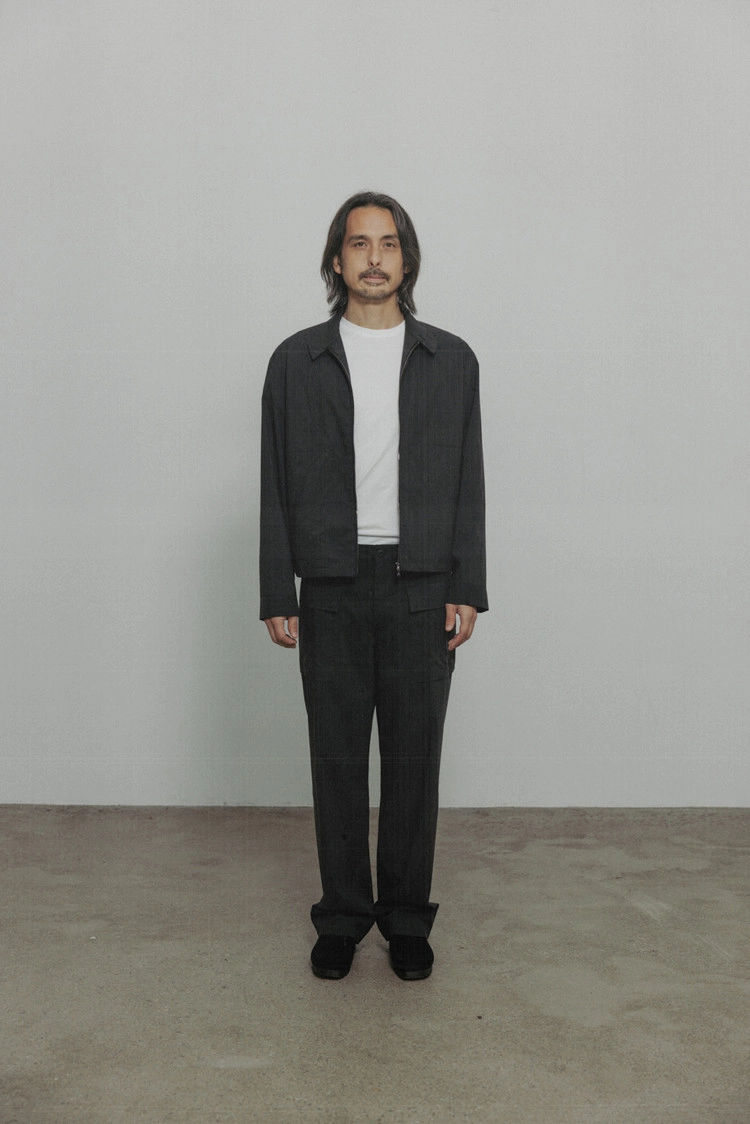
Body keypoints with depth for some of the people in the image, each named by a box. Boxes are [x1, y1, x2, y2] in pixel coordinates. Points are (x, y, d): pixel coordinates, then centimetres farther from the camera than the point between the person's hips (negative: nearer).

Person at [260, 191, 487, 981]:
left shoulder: (451, 361, 6)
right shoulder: (297, 361, 4)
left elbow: (466, 482, 5)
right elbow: (277, 486, 3)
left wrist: (466, 590, -1)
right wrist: (277, 597, -1)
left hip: (421, 589, 0)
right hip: (332, 589, 0)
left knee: (413, 759, 7)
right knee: (337, 760, 8)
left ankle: (407, 917, 23)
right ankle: (342, 917, 23)